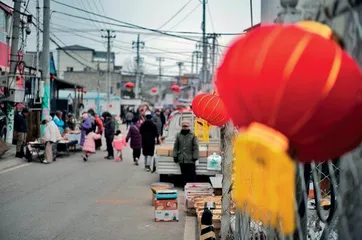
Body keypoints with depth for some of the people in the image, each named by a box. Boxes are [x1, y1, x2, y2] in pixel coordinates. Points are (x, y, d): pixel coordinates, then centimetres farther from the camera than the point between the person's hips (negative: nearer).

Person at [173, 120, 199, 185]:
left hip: (190, 160, -3)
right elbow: (175, 147, 13)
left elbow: (195, 147, -1)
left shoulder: (192, 136, -1)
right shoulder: (178, 135, 8)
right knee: (184, 174, 9)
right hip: (181, 159, 3)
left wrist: (195, 157, -7)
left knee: (191, 174, -2)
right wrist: (175, 156, 7)